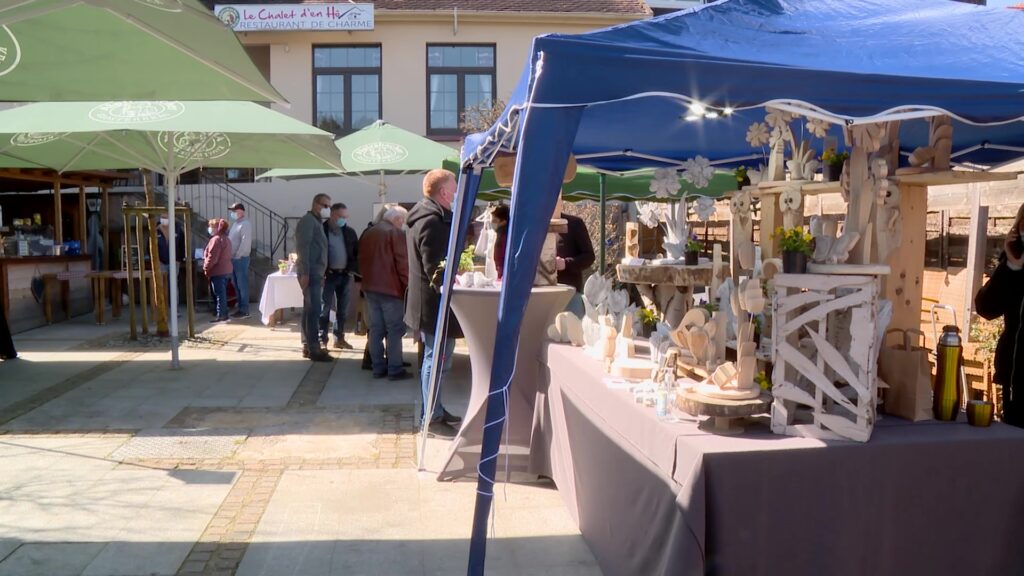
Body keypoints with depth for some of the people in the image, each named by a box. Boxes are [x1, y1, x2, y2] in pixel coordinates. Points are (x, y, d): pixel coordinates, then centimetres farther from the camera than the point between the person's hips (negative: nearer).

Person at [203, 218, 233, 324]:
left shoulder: (216, 239, -17)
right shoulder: (226, 239, 14)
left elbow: (212, 257, -22)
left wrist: (206, 268, -11)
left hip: (217, 272, -10)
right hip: (226, 270, 10)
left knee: (219, 294, -5)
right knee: (222, 293, 15)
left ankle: (220, 316, -3)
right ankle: (224, 314, 20)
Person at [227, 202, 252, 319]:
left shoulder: (245, 224, -12)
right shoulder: (235, 223, 16)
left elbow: (245, 242, -20)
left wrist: (237, 256, -19)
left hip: (241, 259, -9)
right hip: (233, 258, 9)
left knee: (242, 285, -4)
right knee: (236, 285, 12)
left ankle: (244, 310, 0)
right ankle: (240, 308, 19)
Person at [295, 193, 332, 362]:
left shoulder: (317, 222, 21)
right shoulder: (308, 220, -10)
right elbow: (303, 247, -18)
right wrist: (305, 272, -24)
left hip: (315, 272, 10)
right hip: (310, 272, -10)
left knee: (310, 309, 12)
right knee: (314, 309, -11)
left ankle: (308, 346, 18)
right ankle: (313, 349, -11)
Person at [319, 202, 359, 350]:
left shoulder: (350, 232, 8)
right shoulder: (322, 230, -4)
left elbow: (357, 252, 12)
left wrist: (354, 269, -2)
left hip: (345, 275, 4)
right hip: (329, 275, -4)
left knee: (343, 309, 9)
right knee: (325, 308, -3)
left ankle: (339, 338, 18)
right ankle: (322, 339, 2)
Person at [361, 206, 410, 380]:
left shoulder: (368, 233, 16)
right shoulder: (396, 233, -10)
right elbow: (403, 263, -14)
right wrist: (409, 285, -6)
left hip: (370, 287, 8)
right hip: (390, 288, -8)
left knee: (376, 329, 9)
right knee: (394, 330, -3)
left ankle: (378, 367, 11)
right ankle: (395, 369, -4)